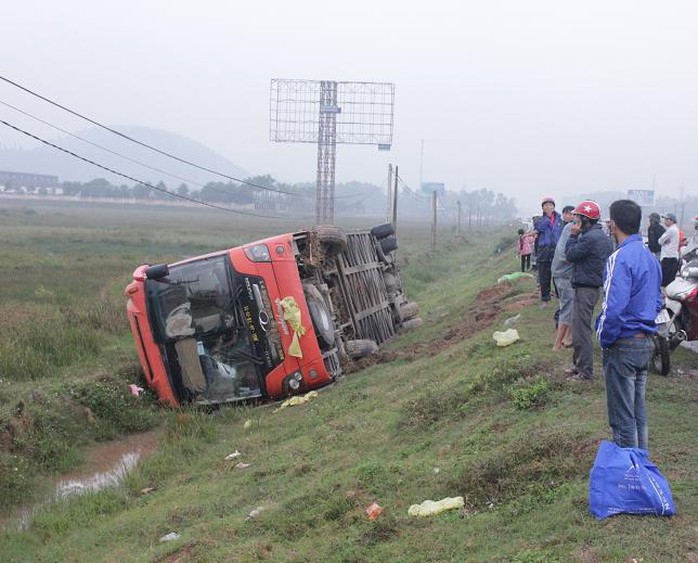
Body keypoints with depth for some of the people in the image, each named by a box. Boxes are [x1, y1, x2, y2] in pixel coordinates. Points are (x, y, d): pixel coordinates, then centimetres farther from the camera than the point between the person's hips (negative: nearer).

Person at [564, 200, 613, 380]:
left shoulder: (589, 237, -19)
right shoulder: (603, 236, 13)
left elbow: (570, 255, -13)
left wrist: (573, 235, -5)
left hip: (585, 289, -10)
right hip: (594, 286, 10)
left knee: (582, 330, -6)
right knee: (580, 328, 19)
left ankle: (585, 372, -3)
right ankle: (579, 366, 28)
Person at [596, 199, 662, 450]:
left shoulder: (620, 258, -20)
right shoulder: (650, 257, 9)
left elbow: (614, 308, -25)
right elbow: (657, 301, 18)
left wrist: (604, 339, -12)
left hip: (622, 345, -9)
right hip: (645, 343, 9)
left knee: (622, 418, 1)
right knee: (638, 412, 19)